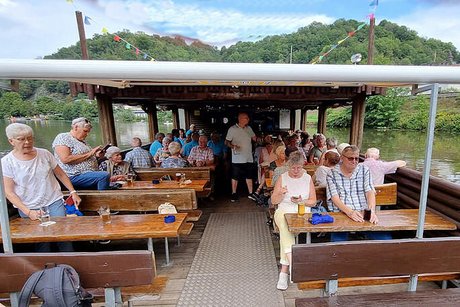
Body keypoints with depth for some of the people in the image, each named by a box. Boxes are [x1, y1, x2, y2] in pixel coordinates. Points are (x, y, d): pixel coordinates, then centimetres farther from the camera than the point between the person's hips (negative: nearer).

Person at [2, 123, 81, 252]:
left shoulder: (44, 154, 1)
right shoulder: (6, 162, -4)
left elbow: (60, 174, 10)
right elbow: (9, 192, -4)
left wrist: (73, 192, 3)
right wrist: (28, 212, -13)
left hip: (54, 202, 1)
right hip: (29, 208, -1)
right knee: (41, 241, -1)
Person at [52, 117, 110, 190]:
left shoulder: (82, 141, 23)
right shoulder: (63, 137, -1)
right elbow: (66, 159, -16)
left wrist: (96, 156, 8)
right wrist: (88, 154, -14)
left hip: (90, 174, 9)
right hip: (74, 176, -9)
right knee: (104, 176, -31)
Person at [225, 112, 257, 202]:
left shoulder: (249, 128, 10)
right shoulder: (232, 129, -7)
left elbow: (254, 138, 19)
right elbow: (226, 142, -7)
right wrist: (233, 146, -25)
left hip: (248, 158, 5)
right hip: (237, 159, -5)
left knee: (249, 176, 13)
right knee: (235, 177, 4)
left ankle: (250, 193, 25)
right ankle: (234, 194, 19)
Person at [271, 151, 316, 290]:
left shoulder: (308, 178, 10)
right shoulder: (282, 178, 9)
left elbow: (313, 201, 9)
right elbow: (274, 201, 7)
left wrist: (302, 201, -12)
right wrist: (281, 194, -14)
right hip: (284, 210, 0)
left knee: (285, 229, -31)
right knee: (285, 222, -36)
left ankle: (284, 270, -26)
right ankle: (293, 263, -36)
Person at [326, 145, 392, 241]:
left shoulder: (364, 170, 12)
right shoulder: (332, 174, 3)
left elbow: (370, 192, 1)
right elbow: (335, 198, -7)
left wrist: (372, 210, -18)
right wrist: (349, 212, -24)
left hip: (363, 214, 3)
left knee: (385, 238, -19)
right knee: (338, 239, -28)